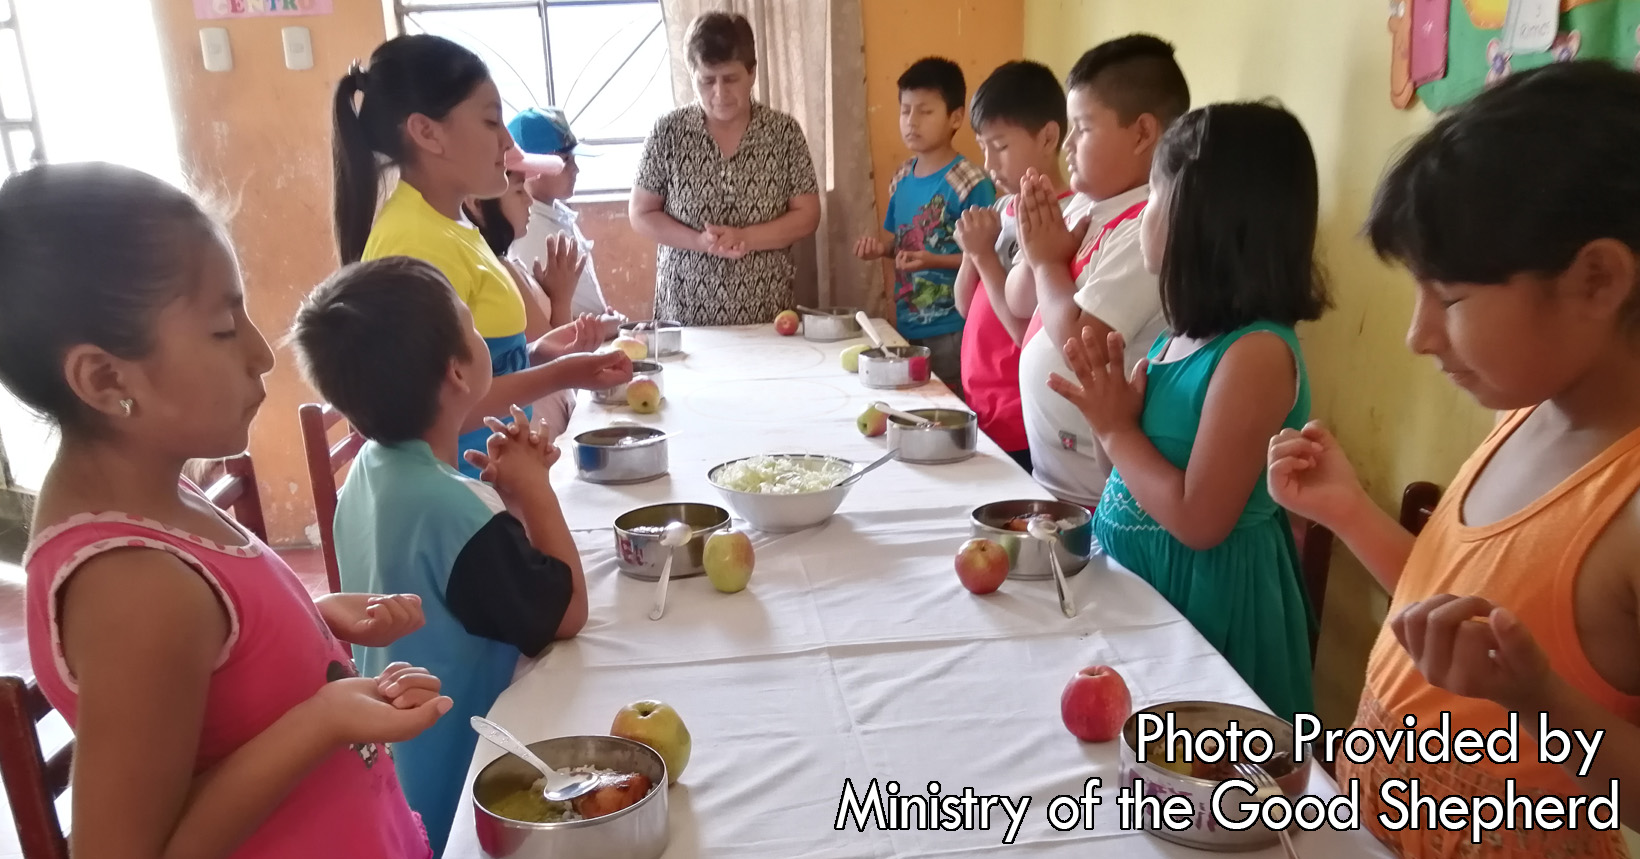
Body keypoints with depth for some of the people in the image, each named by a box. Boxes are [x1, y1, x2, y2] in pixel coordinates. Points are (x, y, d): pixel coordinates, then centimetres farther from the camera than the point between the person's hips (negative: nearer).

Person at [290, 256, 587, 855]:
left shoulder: (374, 466, -4)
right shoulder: (454, 511, -33)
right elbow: (567, 613, -19)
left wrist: (504, 494, -8)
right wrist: (532, 489, -14)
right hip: (452, 783, -8)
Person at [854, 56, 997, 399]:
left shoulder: (971, 183, -15)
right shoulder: (901, 179, 6)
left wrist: (933, 261, -24)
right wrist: (880, 246, -2)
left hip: (950, 327, -7)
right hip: (906, 322, 7)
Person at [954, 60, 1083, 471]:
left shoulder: (1068, 220, -17)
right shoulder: (1003, 209, 7)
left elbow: (1033, 336, -19)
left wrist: (985, 255, -18)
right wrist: (971, 252, -5)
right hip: (980, 412, 8)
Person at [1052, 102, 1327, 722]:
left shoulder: (1257, 352, -22)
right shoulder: (1189, 334, 4)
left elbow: (1198, 520, -24)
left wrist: (1116, 429, -15)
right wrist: (1111, 408, -7)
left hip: (1203, 598, -8)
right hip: (1138, 576, 8)